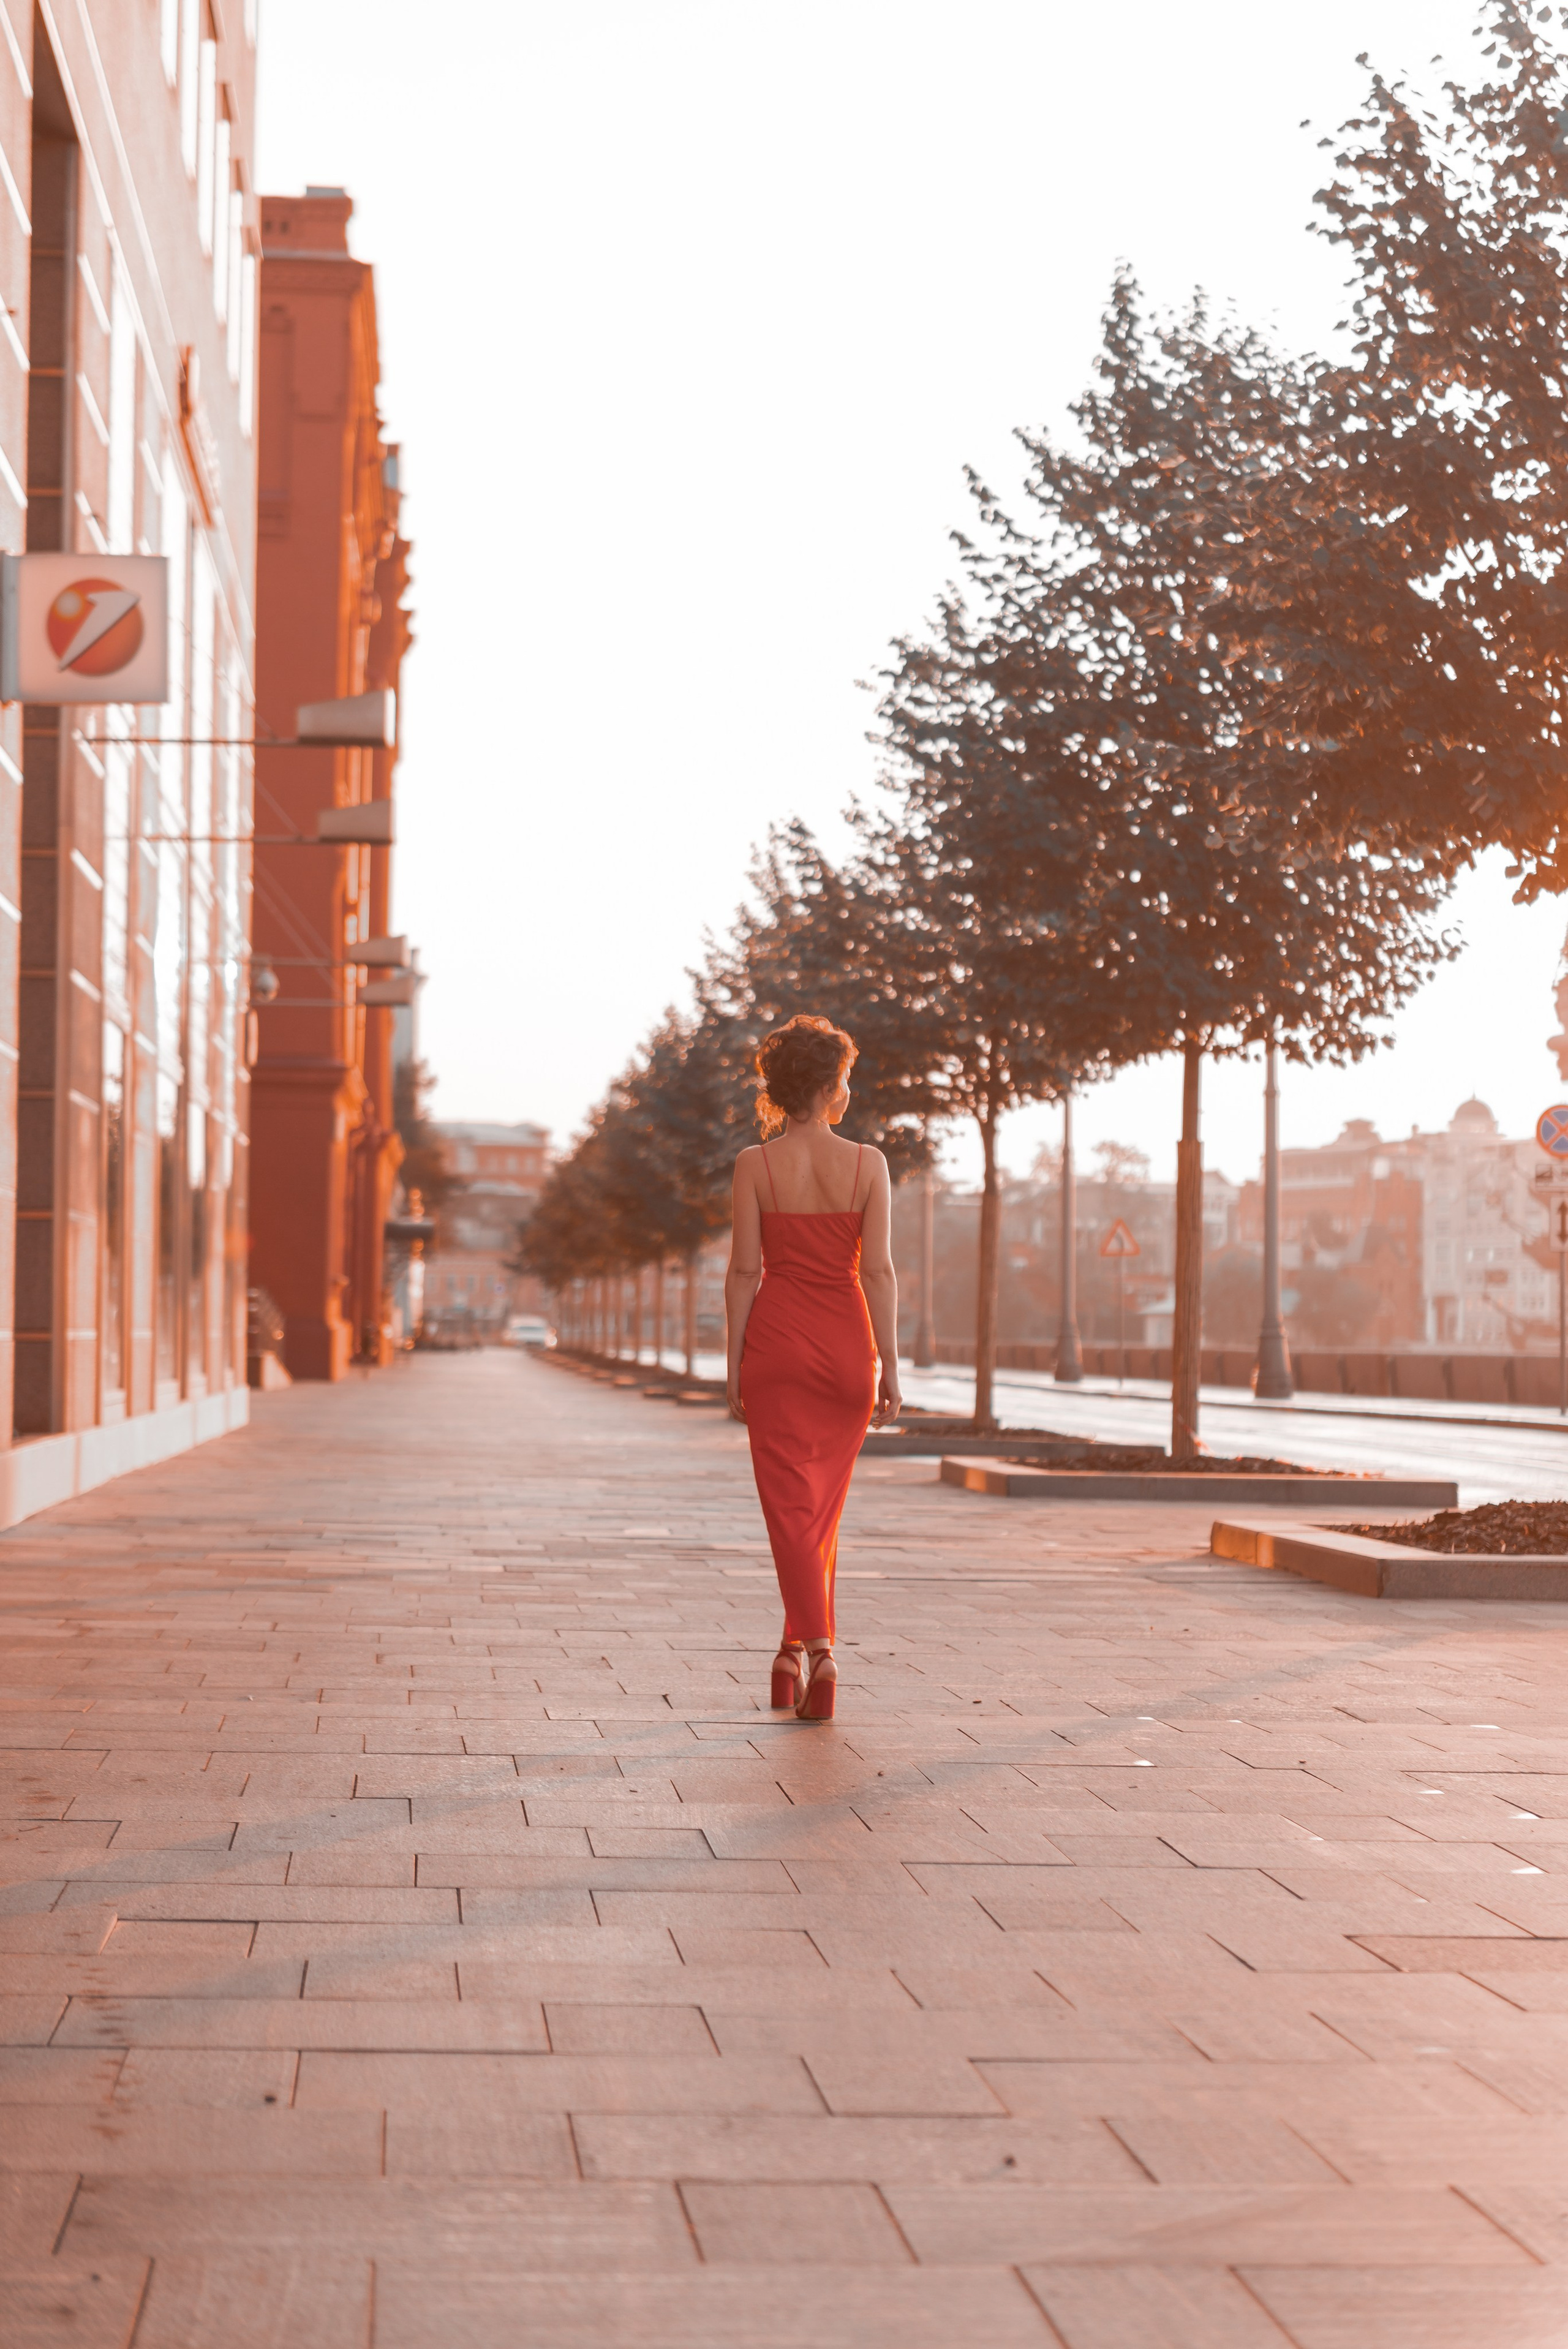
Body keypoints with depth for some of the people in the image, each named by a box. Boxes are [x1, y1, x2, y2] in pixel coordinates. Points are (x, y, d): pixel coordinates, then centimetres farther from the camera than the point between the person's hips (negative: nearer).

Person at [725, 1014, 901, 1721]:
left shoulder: (755, 1165, -5)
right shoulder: (867, 1164, -4)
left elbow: (745, 1271, -6)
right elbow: (878, 1270, -6)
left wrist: (735, 1365, 0)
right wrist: (890, 1365, -2)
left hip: (777, 1343, -1)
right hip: (846, 1344, 1)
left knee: (790, 1505, 1)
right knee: (824, 1503, 17)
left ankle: (818, 1650, -13)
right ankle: (799, 1643, 23)